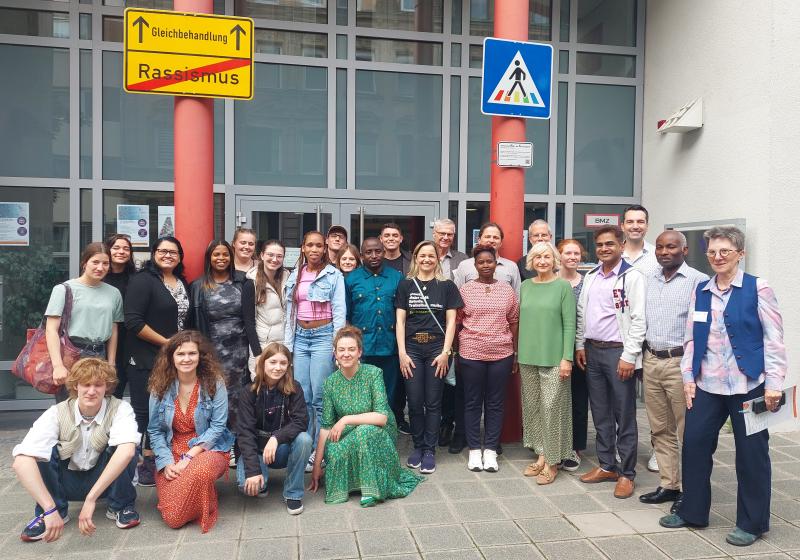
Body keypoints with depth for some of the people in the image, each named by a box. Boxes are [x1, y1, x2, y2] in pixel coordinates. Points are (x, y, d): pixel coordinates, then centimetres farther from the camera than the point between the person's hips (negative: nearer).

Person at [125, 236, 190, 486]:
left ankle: (153, 461, 22)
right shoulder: (143, 280, -8)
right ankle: (137, 465, 11)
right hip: (146, 360, -6)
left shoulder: (182, 283, 13)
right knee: (144, 412, 0)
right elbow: (133, 322, -16)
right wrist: (166, 342, -14)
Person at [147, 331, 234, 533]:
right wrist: (167, 462, -11)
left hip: (209, 450, -2)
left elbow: (217, 426, -10)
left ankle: (205, 511, -6)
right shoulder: (160, 386, 0)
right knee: (173, 517, -19)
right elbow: (154, 430, 2)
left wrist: (188, 458, -17)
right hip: (172, 452, 2)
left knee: (201, 470, -41)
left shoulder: (214, 383, -8)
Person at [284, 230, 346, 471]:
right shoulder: (294, 276, 12)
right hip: (300, 337, 5)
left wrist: (337, 344, -9)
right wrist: (287, 343, 10)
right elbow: (289, 311, 14)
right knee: (302, 395, 6)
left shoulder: (333, 275, -1)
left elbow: (339, 311, -4)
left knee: (319, 396, -5)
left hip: (323, 336, -4)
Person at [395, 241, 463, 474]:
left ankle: (430, 450, 14)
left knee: (433, 402, 3)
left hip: (437, 350, -1)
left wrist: (445, 352, -6)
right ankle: (418, 446, 20)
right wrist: (402, 353, -4)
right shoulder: (406, 285, 7)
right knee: (414, 402, 3)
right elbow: (400, 321, 4)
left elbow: (451, 321, 3)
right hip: (412, 350, 1)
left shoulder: (446, 286, 5)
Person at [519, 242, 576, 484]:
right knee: (532, 407, 10)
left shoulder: (563, 286, -4)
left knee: (551, 407, -1)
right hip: (527, 356, 5)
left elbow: (569, 324, -7)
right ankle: (541, 455, 22)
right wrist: (518, 353, 10)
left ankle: (552, 461, 10)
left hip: (553, 358, -5)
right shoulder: (525, 286, 9)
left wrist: (567, 358, -12)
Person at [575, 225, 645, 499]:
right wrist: (580, 345, 11)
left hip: (618, 352, -6)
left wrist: (629, 356, -16)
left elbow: (638, 319, -12)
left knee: (624, 417, 2)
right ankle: (606, 466, 26)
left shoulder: (632, 277, -7)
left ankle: (627, 474, 13)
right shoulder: (590, 277, 12)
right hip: (592, 351, 6)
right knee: (600, 414, 13)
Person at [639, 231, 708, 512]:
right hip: (651, 360, 6)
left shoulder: (698, 281, -8)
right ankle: (668, 485, 25)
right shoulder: (650, 281, 12)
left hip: (680, 362, -6)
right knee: (661, 429, 13)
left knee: (688, 431, 2)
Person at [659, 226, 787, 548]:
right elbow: (691, 338, 10)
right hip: (707, 386, 4)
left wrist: (774, 383, -11)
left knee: (751, 453, 7)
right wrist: (688, 377, 5)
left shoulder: (758, 289, -4)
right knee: (694, 444, 7)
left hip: (748, 386, -4)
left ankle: (751, 523, 23)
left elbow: (774, 339, -6)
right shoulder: (700, 292, 9)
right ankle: (692, 512, 25)